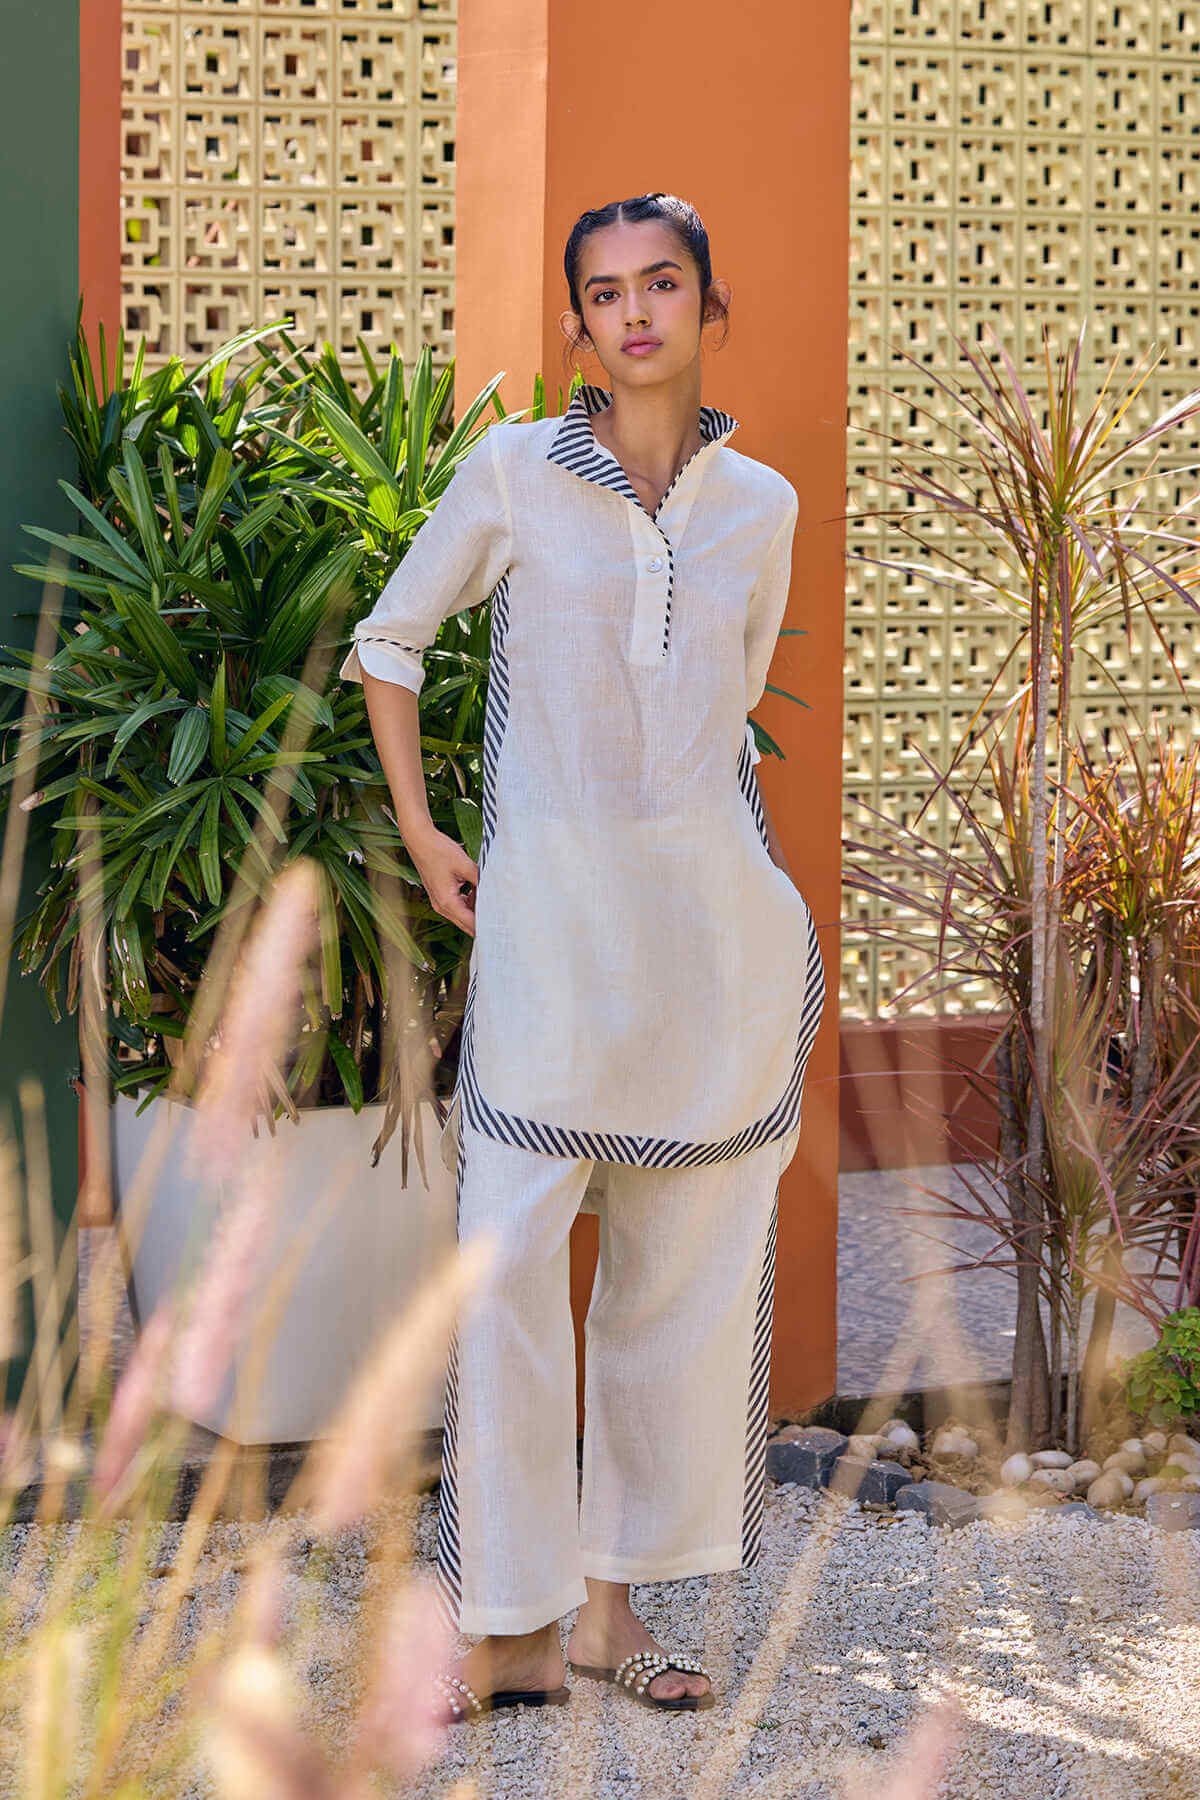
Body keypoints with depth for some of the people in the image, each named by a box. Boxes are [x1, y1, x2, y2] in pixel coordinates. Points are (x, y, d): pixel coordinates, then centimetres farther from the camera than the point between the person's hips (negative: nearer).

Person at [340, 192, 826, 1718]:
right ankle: (514, 1630, 0)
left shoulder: (760, 503, 8)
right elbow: (388, 641, 10)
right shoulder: (513, 473, -1)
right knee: (509, 1265, -8)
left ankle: (617, 1602, 18)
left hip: (718, 916, 3)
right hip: (551, 911, -3)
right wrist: (418, 833, 5)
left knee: (686, 1270, 7)